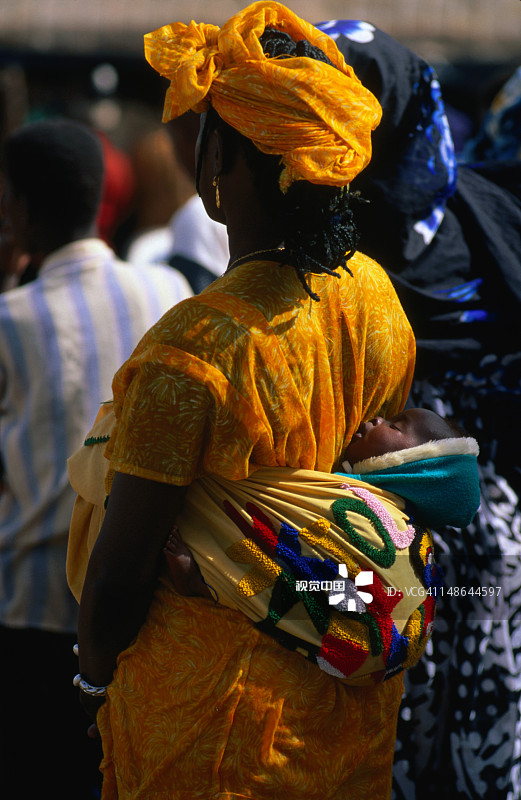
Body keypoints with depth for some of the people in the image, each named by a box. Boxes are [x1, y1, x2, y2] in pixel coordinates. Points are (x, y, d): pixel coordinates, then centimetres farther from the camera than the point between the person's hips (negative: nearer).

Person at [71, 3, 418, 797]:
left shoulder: (194, 351, -28)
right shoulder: (375, 293, -6)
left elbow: (119, 574, -21)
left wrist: (95, 678, -2)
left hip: (215, 711, -6)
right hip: (351, 691, 6)